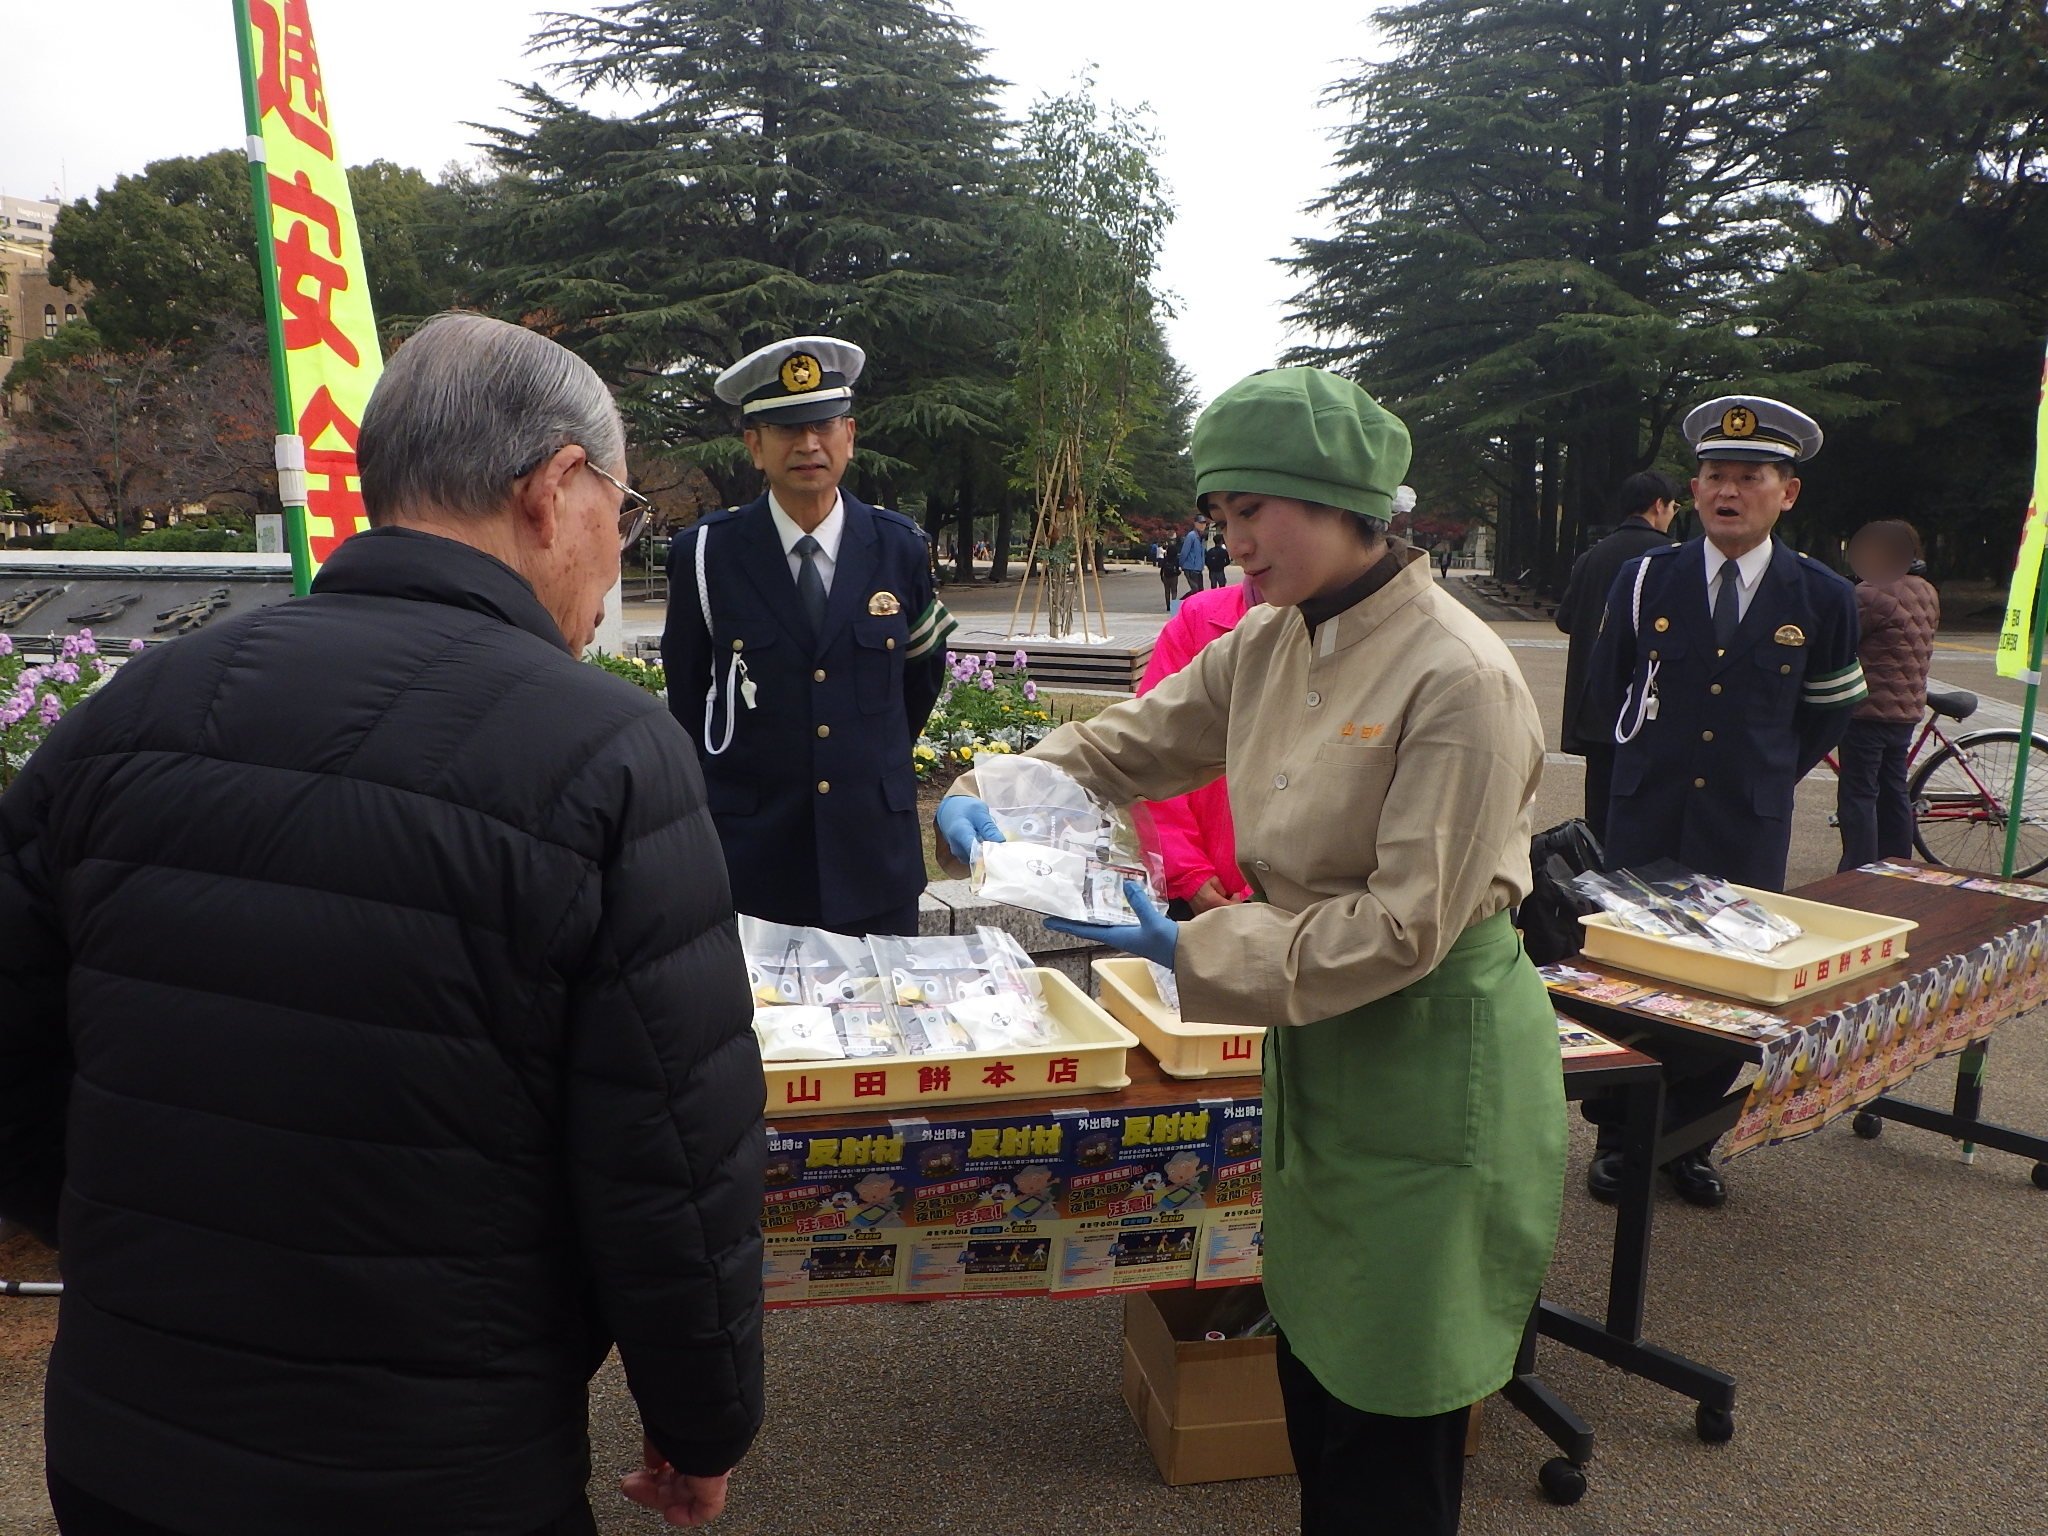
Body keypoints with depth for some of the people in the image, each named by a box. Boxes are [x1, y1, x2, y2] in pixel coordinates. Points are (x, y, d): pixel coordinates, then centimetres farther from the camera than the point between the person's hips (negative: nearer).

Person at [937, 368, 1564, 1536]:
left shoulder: (1460, 676, -23)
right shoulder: (1271, 644, 0)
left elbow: (1407, 927, -24)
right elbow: (1134, 743, 11)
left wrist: (1190, 949, -22)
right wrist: (1001, 787, -7)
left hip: (1429, 1058, -7)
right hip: (1318, 1039, 7)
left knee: (1393, 1420, 10)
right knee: (1313, 1361, 23)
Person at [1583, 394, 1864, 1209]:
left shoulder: (1824, 598, -2)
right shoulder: (1644, 578, -2)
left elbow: (1830, 707, 14)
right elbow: (1607, 681, 14)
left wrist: (1772, 771, 13)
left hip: (1749, 827, 0)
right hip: (1646, 815, 0)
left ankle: (1689, 1135, 23)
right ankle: (1615, 1135, 19)